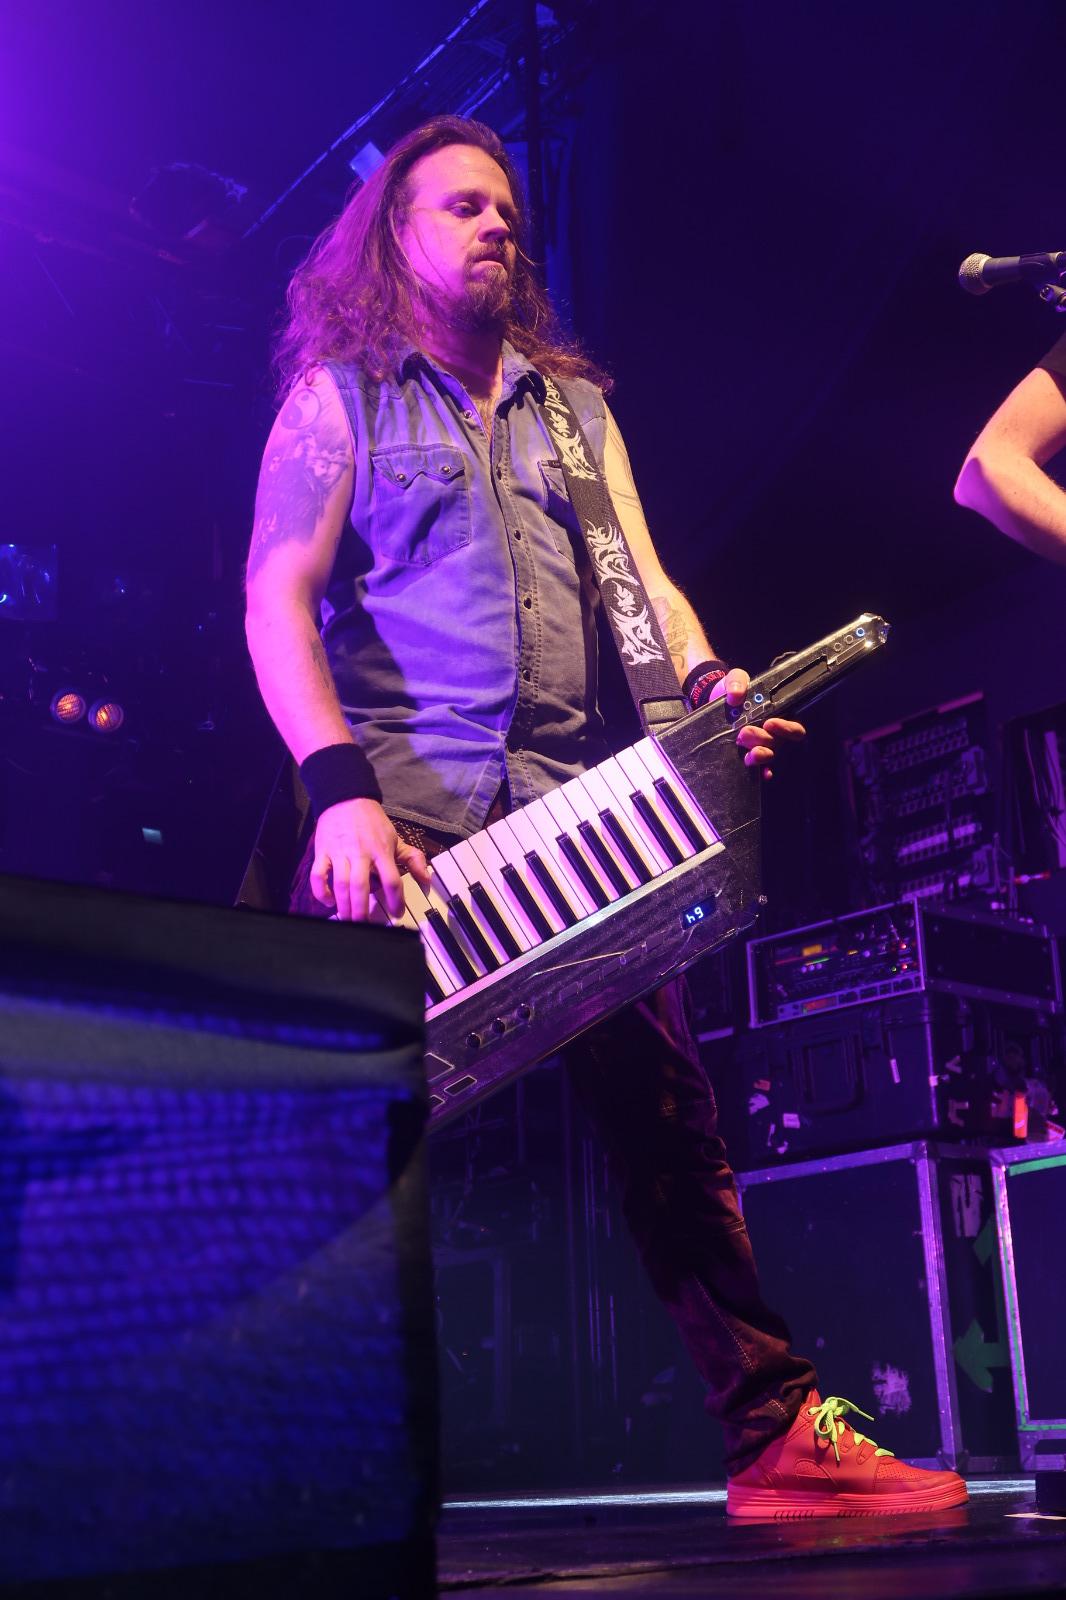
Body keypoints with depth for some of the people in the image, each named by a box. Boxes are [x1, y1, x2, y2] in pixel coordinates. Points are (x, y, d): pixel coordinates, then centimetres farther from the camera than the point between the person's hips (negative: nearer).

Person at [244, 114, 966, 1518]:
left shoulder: (573, 404, 24)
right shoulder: (339, 395, 10)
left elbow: (642, 578, 16)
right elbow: (278, 602, -1)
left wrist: (708, 684, -8)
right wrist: (341, 789, -16)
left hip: (570, 809, 4)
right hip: (402, 809, -4)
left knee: (668, 1107, 1)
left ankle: (777, 1431, 9)